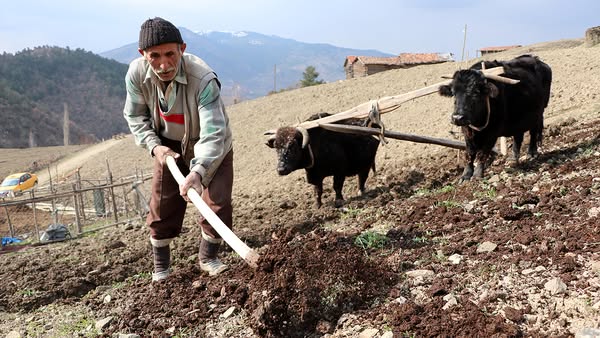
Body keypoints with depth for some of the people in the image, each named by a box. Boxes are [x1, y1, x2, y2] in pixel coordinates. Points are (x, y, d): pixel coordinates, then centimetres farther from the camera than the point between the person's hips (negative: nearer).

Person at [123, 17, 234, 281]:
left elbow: (213, 134, -43)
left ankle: (208, 258, 17)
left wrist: (197, 172, -58)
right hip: (169, 145, 3)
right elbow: (135, 116, -4)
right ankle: (161, 267, 24)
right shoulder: (136, 74, -24)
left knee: (218, 203, -8)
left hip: (212, 147, -3)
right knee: (162, 206, 5)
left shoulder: (203, 79, -38)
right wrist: (154, 146, -18)